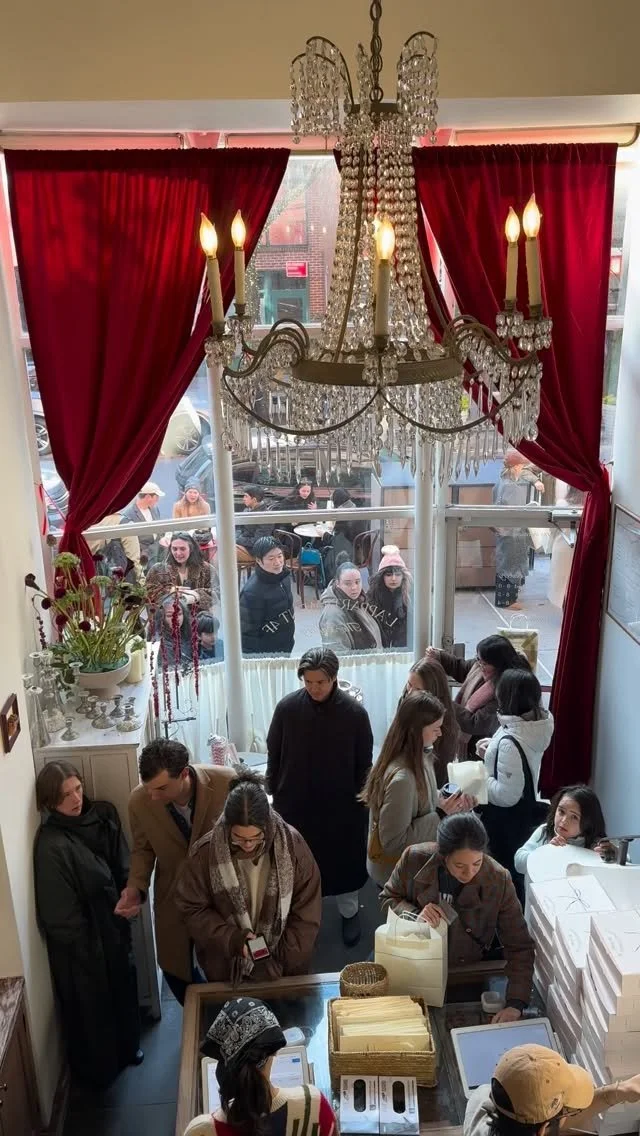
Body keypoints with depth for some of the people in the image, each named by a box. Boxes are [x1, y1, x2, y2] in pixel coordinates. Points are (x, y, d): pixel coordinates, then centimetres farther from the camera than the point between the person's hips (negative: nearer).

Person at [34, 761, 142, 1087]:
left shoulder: (102, 815, -10)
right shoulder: (52, 846, -31)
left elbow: (123, 865, 2)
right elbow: (59, 916, -23)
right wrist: (86, 946, -14)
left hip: (113, 925, 6)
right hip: (81, 943, -6)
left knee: (123, 989, 27)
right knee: (93, 1005, 17)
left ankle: (127, 1048, 53)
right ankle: (99, 1068, 43)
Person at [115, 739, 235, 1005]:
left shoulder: (226, 782, -30)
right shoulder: (139, 801, -24)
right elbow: (143, 849, -4)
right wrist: (136, 887, -20)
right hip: (174, 895, 2)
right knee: (174, 968, 18)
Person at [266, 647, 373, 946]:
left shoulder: (355, 712, -16)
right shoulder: (287, 707, -14)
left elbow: (364, 764, -6)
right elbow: (273, 756, -2)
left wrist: (360, 802, -3)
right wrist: (275, 795, 2)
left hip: (341, 804, -1)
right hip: (295, 802, 1)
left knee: (344, 861, 17)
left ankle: (349, 913, 41)